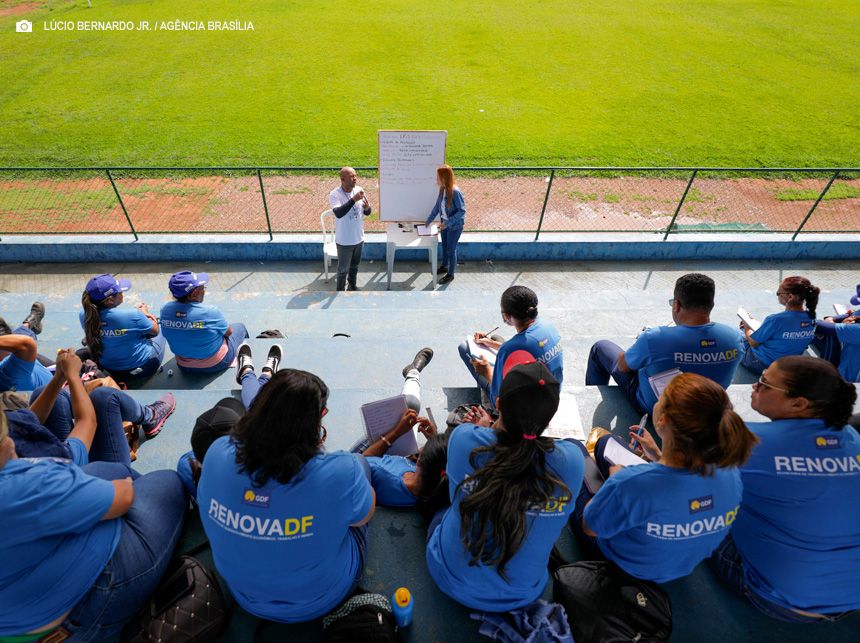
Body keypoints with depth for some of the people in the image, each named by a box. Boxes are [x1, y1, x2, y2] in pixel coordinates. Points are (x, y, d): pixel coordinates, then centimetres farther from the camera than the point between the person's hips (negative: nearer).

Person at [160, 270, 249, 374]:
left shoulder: (165, 309, -16)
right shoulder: (210, 312, -31)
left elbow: (167, 335, 3)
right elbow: (228, 332, -12)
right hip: (215, 365, -5)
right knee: (239, 327, 20)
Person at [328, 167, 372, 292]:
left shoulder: (359, 190, -5)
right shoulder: (334, 194, -20)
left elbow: (368, 213, 2)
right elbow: (338, 213, -36)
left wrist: (367, 207, -22)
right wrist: (354, 199, -40)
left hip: (359, 238, 5)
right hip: (344, 240, -5)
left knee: (355, 265, 25)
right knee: (343, 269, 10)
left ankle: (353, 285, 48)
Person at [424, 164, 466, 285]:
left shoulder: (455, 192, -27)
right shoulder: (442, 189, -4)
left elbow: (462, 211, -24)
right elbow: (437, 206, 8)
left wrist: (448, 222, -28)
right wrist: (429, 220, 10)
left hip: (455, 226, -7)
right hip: (445, 223, 7)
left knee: (451, 249, 5)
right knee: (444, 246, 23)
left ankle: (451, 274, 22)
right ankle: (444, 266, 46)